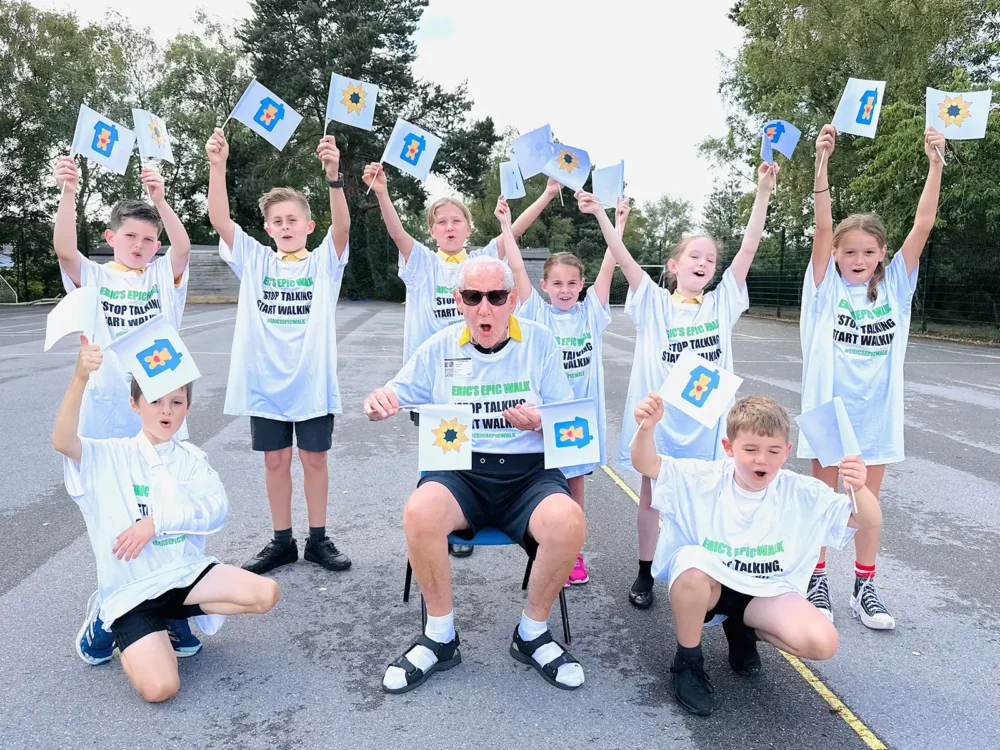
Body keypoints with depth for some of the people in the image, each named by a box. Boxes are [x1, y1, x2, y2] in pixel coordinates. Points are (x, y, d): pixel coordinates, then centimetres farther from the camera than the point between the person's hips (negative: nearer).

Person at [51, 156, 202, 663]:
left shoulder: (164, 275, 5)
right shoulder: (94, 278, 4)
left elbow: (183, 246, -15)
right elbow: (64, 248, -16)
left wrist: (159, 198, -30)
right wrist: (68, 194, -30)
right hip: (108, 410, 0)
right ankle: (111, 604, 24)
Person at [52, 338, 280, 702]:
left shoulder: (191, 458, 5)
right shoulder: (110, 456, -4)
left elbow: (216, 510, -9)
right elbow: (62, 442, -26)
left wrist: (156, 522, -21)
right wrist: (80, 379, -39)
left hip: (185, 572, 3)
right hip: (132, 590, -3)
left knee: (265, 594, -18)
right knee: (159, 687, -22)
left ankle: (173, 613, 5)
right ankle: (114, 623, 9)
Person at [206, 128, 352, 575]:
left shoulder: (323, 262, 2)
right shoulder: (255, 261, 6)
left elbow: (342, 225, -16)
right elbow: (219, 220, -6)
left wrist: (333, 175, -32)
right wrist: (217, 166, -20)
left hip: (312, 381, -2)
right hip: (265, 381, 2)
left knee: (314, 459, 8)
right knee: (275, 460, 10)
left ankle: (318, 540, 22)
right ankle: (282, 542, 24)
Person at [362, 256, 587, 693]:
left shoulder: (539, 341, 5)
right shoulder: (440, 347, 8)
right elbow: (392, 400, 9)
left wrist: (541, 423, -18)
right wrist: (378, 403, -16)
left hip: (528, 472, 0)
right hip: (459, 471, 1)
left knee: (568, 522, -31)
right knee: (419, 513, -32)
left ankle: (532, 634, -3)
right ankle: (440, 637, -6)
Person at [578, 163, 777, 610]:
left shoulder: (721, 303, 5)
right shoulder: (653, 303, 0)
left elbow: (749, 248, -2)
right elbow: (623, 257, -11)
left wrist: (763, 192, -7)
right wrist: (600, 214, -22)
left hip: (704, 416, 2)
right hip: (658, 414, -1)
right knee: (652, 493, 11)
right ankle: (645, 573, 26)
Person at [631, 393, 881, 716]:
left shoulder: (803, 494, -8)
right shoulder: (705, 479, -13)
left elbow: (870, 522, -10)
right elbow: (646, 465, -22)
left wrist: (860, 488, -34)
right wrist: (647, 428, -45)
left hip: (767, 592, 2)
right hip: (707, 586, -2)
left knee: (823, 643, -23)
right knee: (692, 561, -38)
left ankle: (742, 627, 11)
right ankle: (687, 661, -11)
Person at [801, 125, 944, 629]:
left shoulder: (894, 286, 2)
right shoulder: (826, 286, -4)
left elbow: (922, 227, -6)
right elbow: (822, 228, -16)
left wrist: (935, 165, -14)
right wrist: (822, 164, -26)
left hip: (875, 411, 2)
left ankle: (865, 588, 25)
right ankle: (817, 582, 23)